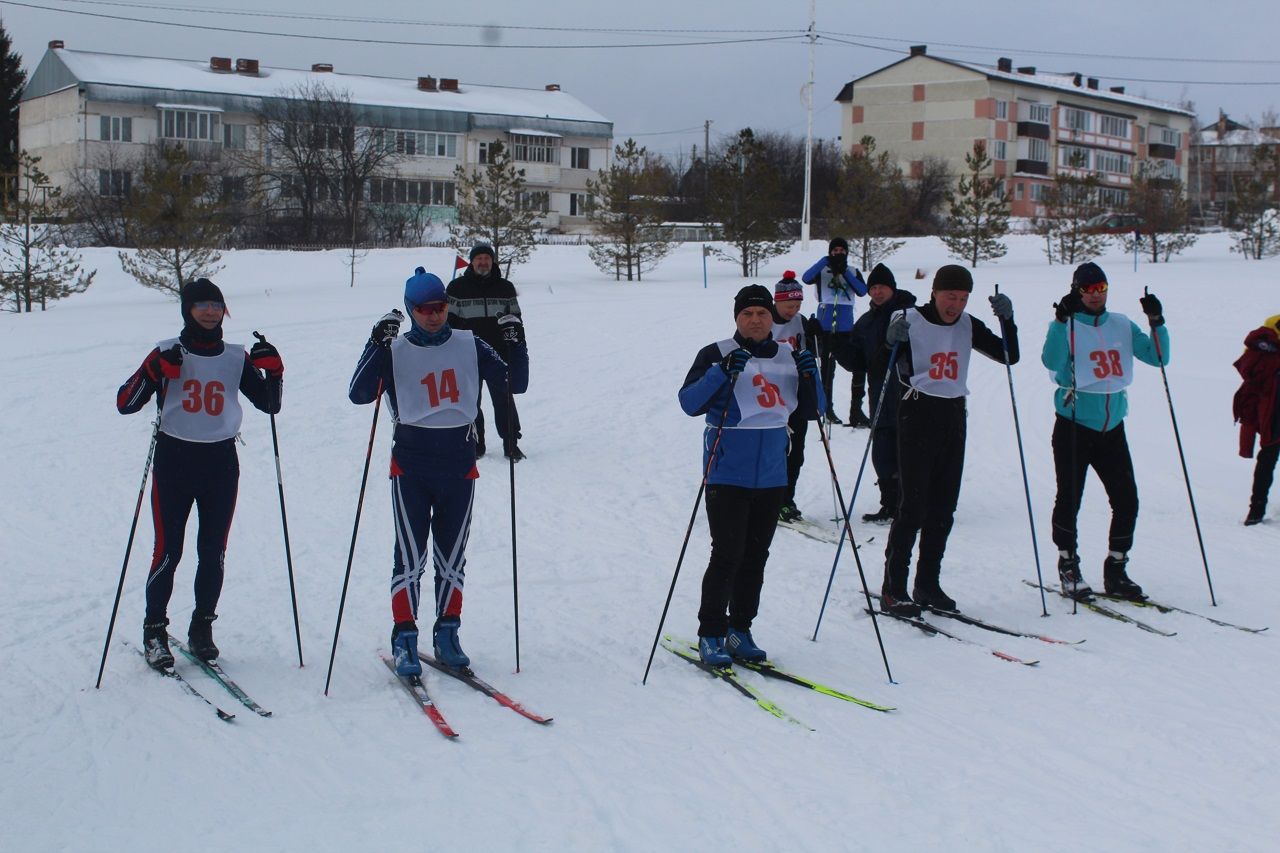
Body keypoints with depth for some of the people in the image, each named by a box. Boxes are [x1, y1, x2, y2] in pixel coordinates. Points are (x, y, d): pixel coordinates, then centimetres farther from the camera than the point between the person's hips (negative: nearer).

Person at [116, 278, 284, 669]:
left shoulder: (237, 357, 7)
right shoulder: (167, 353, -1)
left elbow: (269, 404, 11)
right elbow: (125, 403, -7)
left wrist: (273, 371, -6)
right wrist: (154, 372, -22)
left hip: (221, 462, 3)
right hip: (175, 460, -2)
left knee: (213, 552, 6)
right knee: (168, 551, -3)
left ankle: (202, 629, 20)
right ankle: (154, 631, 10)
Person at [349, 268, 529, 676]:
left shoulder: (470, 346, 5)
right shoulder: (395, 351, -1)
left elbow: (514, 384, 5)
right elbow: (359, 394, -14)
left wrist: (516, 346, -10)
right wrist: (377, 344, -23)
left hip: (459, 462, 2)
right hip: (411, 463, -2)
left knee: (452, 555, 9)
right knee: (411, 555, -5)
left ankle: (447, 634, 21)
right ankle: (404, 639, 2)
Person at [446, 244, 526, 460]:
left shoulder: (505, 288, 10)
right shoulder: (457, 287, 3)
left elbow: (515, 318, 16)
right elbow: (448, 320, 3)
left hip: (498, 353, 1)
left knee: (503, 399, -1)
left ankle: (510, 443, 7)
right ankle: (475, 443, 15)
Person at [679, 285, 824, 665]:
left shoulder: (789, 357, 10)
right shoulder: (717, 354, -5)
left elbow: (813, 410, 9)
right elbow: (689, 403, -14)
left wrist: (809, 376, -8)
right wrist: (722, 373, -26)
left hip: (772, 475, 5)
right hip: (728, 473, -5)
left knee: (756, 555, 10)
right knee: (728, 554, -8)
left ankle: (739, 629, 20)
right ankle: (710, 634, 3)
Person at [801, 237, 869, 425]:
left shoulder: (853, 273, 12)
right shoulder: (822, 271, 4)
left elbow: (862, 290, -5)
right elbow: (806, 278, -16)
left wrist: (845, 273, -13)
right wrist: (825, 261, -21)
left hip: (846, 329, 3)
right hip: (825, 328, -3)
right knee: (827, 368, 2)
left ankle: (856, 409, 5)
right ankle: (827, 408, 14)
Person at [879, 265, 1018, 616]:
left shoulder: (968, 326, 8)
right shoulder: (910, 321, -7)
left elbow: (1010, 356, 9)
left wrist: (1007, 319, -6)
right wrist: (891, 341, -31)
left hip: (953, 416, 6)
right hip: (918, 414, -6)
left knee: (944, 506, 8)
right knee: (914, 504, -10)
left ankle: (927, 584, 17)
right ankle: (893, 589, -5)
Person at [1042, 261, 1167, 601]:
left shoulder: (1122, 326, 10)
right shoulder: (1066, 325, -3)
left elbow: (1158, 357, 6)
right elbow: (1052, 362, -21)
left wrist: (1156, 322, -8)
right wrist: (1062, 319, -30)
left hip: (1112, 427, 4)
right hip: (1073, 426, -4)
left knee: (1126, 499, 2)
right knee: (1069, 499, 0)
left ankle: (1115, 570, 15)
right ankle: (1068, 567, 15)